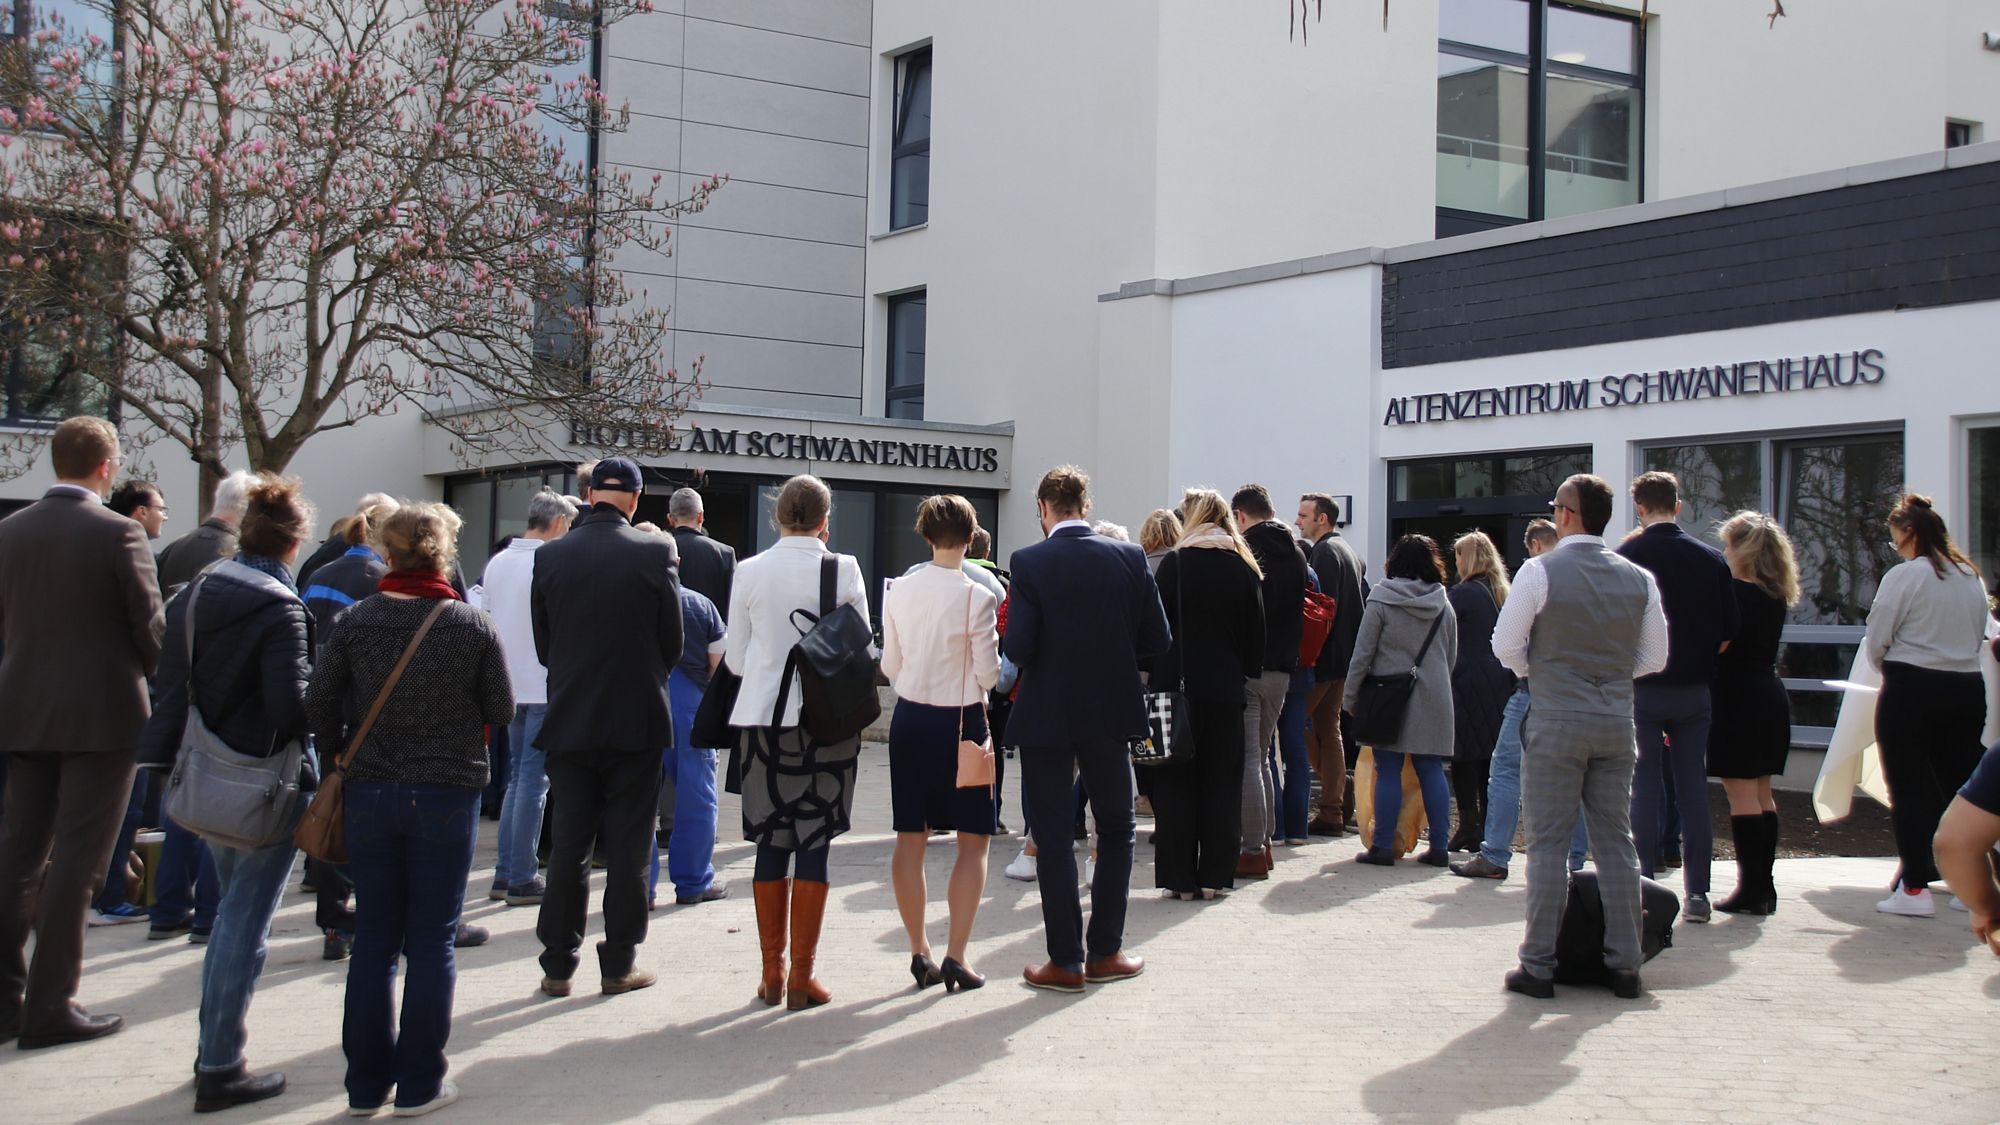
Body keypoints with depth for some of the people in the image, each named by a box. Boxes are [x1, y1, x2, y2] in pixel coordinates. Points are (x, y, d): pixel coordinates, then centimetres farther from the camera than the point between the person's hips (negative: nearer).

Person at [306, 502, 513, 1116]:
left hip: (370, 793, 2)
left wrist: (343, 754, 12)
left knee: (373, 939, 11)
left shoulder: (356, 620, -4)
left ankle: (366, 1084, 17)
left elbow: (318, 703, -4)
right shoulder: (473, 624, -8)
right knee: (432, 940, 6)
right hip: (448, 794, -2)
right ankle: (419, 1084, 10)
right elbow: (502, 710, -1)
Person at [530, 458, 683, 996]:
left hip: (569, 720, 2)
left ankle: (558, 965, 12)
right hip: (636, 719, -2)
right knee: (628, 845, 6)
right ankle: (619, 964, 11)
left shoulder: (550, 556, -2)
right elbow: (672, 642, -2)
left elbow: (542, 645, 5)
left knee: (568, 842, 9)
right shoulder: (656, 553, -9)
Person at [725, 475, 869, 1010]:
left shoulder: (749, 572, 0)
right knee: (814, 845, 3)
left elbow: (736, 659, 6)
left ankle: (773, 972, 14)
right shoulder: (843, 570, -5)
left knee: (771, 842, 10)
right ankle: (802, 977, 4)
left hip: (763, 718, 2)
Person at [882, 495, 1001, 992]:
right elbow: (988, 675, -9)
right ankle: (956, 956, -1)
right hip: (960, 722, -4)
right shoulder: (976, 597, -13)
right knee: (974, 840, 5)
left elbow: (890, 666, 8)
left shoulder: (900, 592, 0)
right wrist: (1001, 663, 12)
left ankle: (919, 952, 14)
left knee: (911, 839, 9)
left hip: (909, 718, 5)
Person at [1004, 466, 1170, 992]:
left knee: (1053, 839, 6)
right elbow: (1157, 640, -2)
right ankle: (1105, 952, 20)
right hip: (1111, 712, 2)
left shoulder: (1029, 563, -12)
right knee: (1116, 830, 17)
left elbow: (1018, 648, -16)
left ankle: (1066, 961, 8)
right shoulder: (1129, 557, -4)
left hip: (1046, 715, -2)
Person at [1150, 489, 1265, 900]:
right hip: (1228, 691, 3)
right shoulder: (1245, 568, 3)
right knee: (1222, 783, 8)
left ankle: (1180, 876, 4)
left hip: (1179, 688, -3)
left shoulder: (1175, 564, -7)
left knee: (1176, 782, 4)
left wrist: (1155, 679, 0)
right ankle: (1216, 875, 9)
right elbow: (1258, 631, 7)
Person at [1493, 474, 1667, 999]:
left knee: (1548, 843, 1)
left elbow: (1506, 646, -7)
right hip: (1617, 720, 4)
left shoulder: (1540, 571, -8)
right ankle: (1625, 964, 12)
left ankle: (1539, 966, 3)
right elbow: (1654, 658, 10)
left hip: (1557, 719, -4)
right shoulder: (1639, 578, 5)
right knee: (1615, 841, 9)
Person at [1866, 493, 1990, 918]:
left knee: (1910, 787, 2)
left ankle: (1915, 887, 1)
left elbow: (1875, 642, -9)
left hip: (1912, 691, -6)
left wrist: (1892, 667, 11)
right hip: (1967, 688, 6)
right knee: (1959, 785, 12)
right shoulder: (1972, 577, 8)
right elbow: (1978, 635, 16)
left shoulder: (1904, 575, -11)